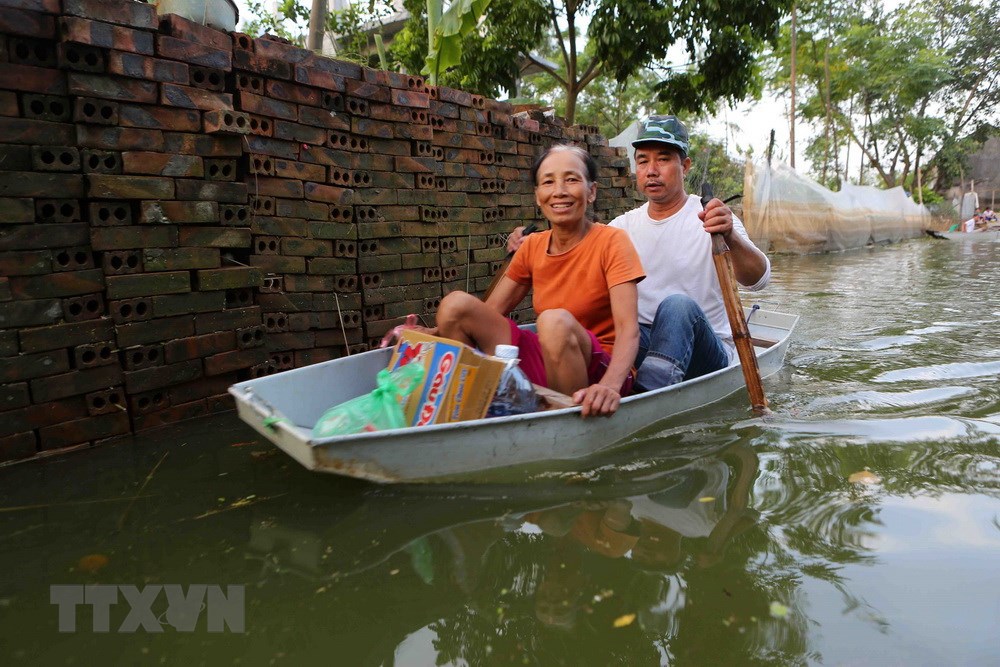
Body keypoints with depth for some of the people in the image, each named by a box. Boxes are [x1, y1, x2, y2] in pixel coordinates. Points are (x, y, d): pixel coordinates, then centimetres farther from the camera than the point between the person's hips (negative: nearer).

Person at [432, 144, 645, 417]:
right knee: (456, 304, -11)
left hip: (598, 371, -4)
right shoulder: (532, 247, 6)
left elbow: (628, 329, -21)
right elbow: (489, 312, 5)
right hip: (542, 363, 4)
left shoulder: (611, 241, -9)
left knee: (555, 321, -36)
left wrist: (610, 385, -41)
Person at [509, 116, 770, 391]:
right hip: (642, 344, 4)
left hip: (705, 354, -3)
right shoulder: (625, 225, 10)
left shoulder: (710, 218, -5)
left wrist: (730, 237, -42)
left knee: (678, 305, -35)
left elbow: (758, 279, -20)